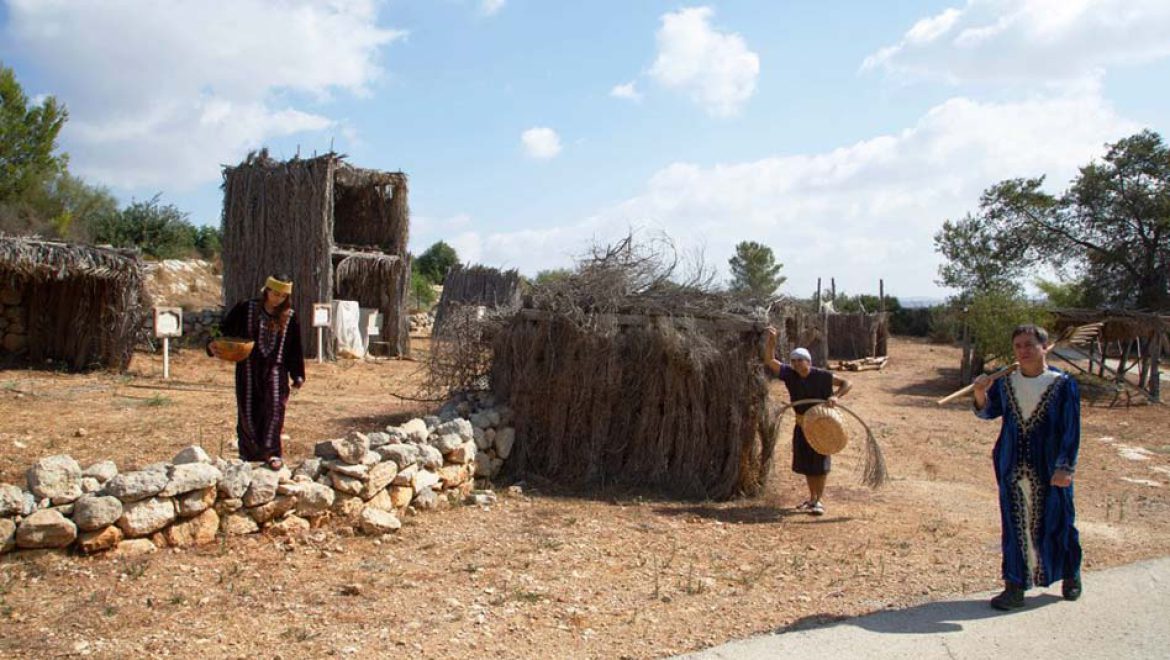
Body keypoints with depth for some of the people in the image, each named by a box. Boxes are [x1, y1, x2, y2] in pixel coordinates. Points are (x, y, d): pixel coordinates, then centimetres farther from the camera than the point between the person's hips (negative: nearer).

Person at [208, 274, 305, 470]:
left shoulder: (289, 318, 1)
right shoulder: (245, 309, -3)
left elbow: (295, 348, 8)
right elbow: (225, 330, 2)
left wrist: (298, 374, 9)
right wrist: (214, 346, -17)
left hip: (275, 369, 0)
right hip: (248, 368, 0)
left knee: (275, 407, -13)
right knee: (248, 412, 5)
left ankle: (271, 452, -5)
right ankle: (249, 453, 19)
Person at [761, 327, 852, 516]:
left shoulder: (822, 376, -16)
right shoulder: (790, 375, -7)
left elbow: (847, 383, -12)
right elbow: (769, 360, -13)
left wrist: (835, 396, -30)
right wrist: (771, 339, -27)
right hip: (802, 424, 4)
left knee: (820, 463, 1)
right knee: (805, 463, 12)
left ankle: (819, 501, 9)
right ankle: (812, 498, 27)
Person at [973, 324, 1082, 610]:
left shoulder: (1063, 384, -8)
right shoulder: (1005, 383, 1)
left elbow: (1071, 430, -8)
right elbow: (988, 412, 8)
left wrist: (1065, 467, -14)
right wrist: (981, 395, -13)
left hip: (1048, 470, -3)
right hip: (1012, 468, 3)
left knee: (1056, 523, 11)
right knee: (1015, 528, 7)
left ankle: (1070, 575, 37)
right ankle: (1015, 587, 16)